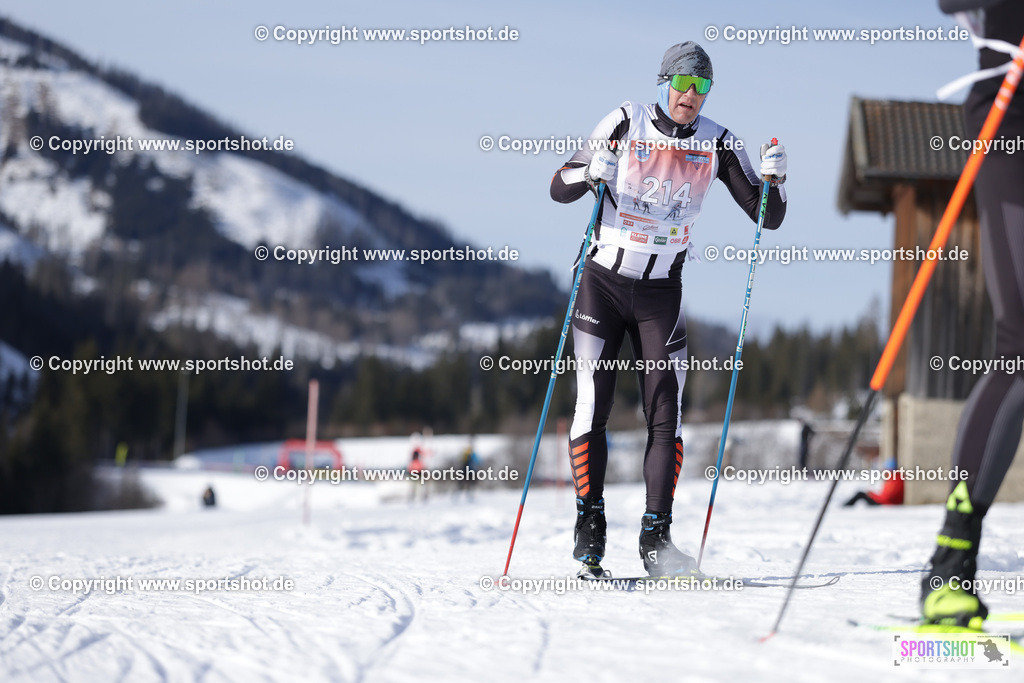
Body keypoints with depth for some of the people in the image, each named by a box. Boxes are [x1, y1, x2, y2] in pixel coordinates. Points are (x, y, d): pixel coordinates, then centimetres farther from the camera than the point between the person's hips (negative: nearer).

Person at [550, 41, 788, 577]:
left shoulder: (717, 144, -3)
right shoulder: (626, 123, -9)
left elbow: (767, 217, -3)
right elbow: (559, 189, -7)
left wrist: (773, 179, -23)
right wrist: (592, 173, -28)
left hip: (661, 291, 2)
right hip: (602, 280, -2)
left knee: (666, 415, -6)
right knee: (593, 407, -6)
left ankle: (656, 538, -5)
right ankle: (589, 529, 3)